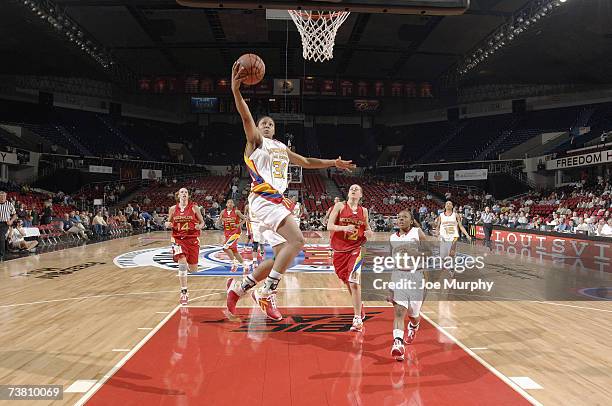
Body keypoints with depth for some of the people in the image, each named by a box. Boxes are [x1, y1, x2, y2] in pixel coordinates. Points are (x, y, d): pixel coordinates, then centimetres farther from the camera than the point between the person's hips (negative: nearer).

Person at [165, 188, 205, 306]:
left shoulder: (194, 207, -2)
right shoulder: (173, 209, 3)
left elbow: (202, 222, 4)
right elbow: (169, 223, 15)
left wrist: (199, 226, -18)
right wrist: (168, 224, -8)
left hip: (192, 239, 0)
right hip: (178, 239, 0)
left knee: (193, 269, 5)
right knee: (182, 263, -20)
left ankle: (190, 263, 45)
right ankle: (184, 293, -11)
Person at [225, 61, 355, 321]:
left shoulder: (282, 148, 27)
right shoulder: (256, 140, 6)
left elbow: (306, 162, 36)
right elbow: (246, 117, -12)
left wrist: (333, 163, 31)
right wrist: (235, 90, -27)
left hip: (278, 201, 8)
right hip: (263, 200, -8)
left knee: (281, 255, 5)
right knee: (296, 240, -24)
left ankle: (238, 287, 16)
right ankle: (266, 293, -19)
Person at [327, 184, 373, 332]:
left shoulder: (363, 210, 7)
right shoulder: (340, 206, -1)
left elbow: (366, 228, 19)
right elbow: (329, 226, -8)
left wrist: (369, 233, -4)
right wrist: (344, 227, -24)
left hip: (356, 249, -1)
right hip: (340, 249, 1)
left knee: (354, 282, -15)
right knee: (347, 282, 13)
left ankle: (358, 318, -7)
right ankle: (359, 308, 38)